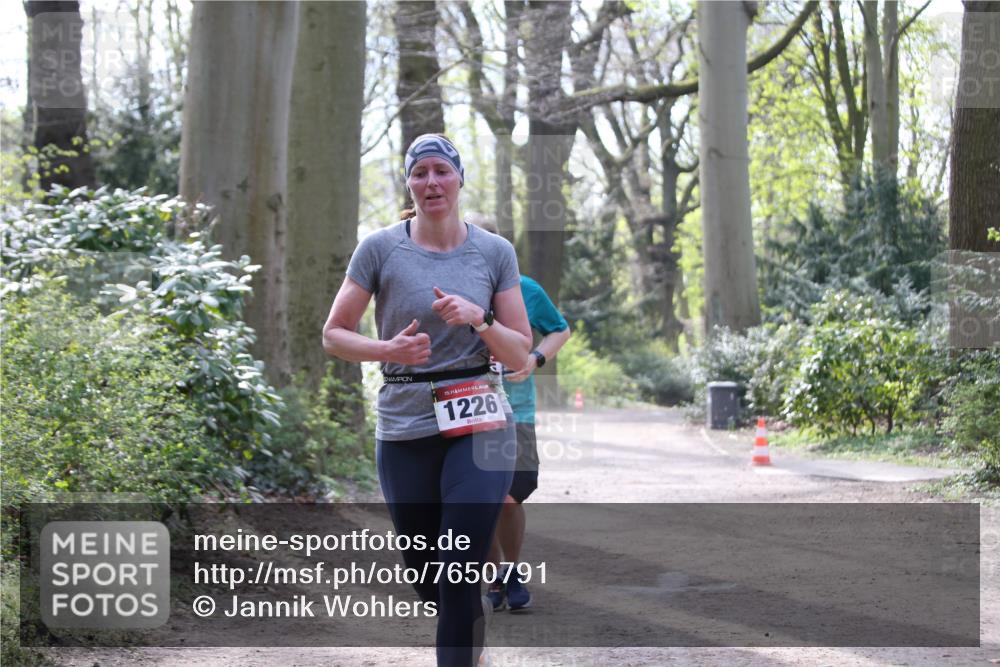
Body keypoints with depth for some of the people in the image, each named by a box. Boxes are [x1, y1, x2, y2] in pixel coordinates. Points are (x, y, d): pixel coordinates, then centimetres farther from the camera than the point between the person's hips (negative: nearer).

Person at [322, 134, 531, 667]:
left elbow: (520, 355, 3)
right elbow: (333, 335, 4)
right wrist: (388, 349, -14)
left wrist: (478, 319, -15)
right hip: (404, 430, 1)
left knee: (459, 574, -12)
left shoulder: (495, 252, 3)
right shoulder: (379, 249, 0)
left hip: (478, 426, -1)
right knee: (425, 576, 10)